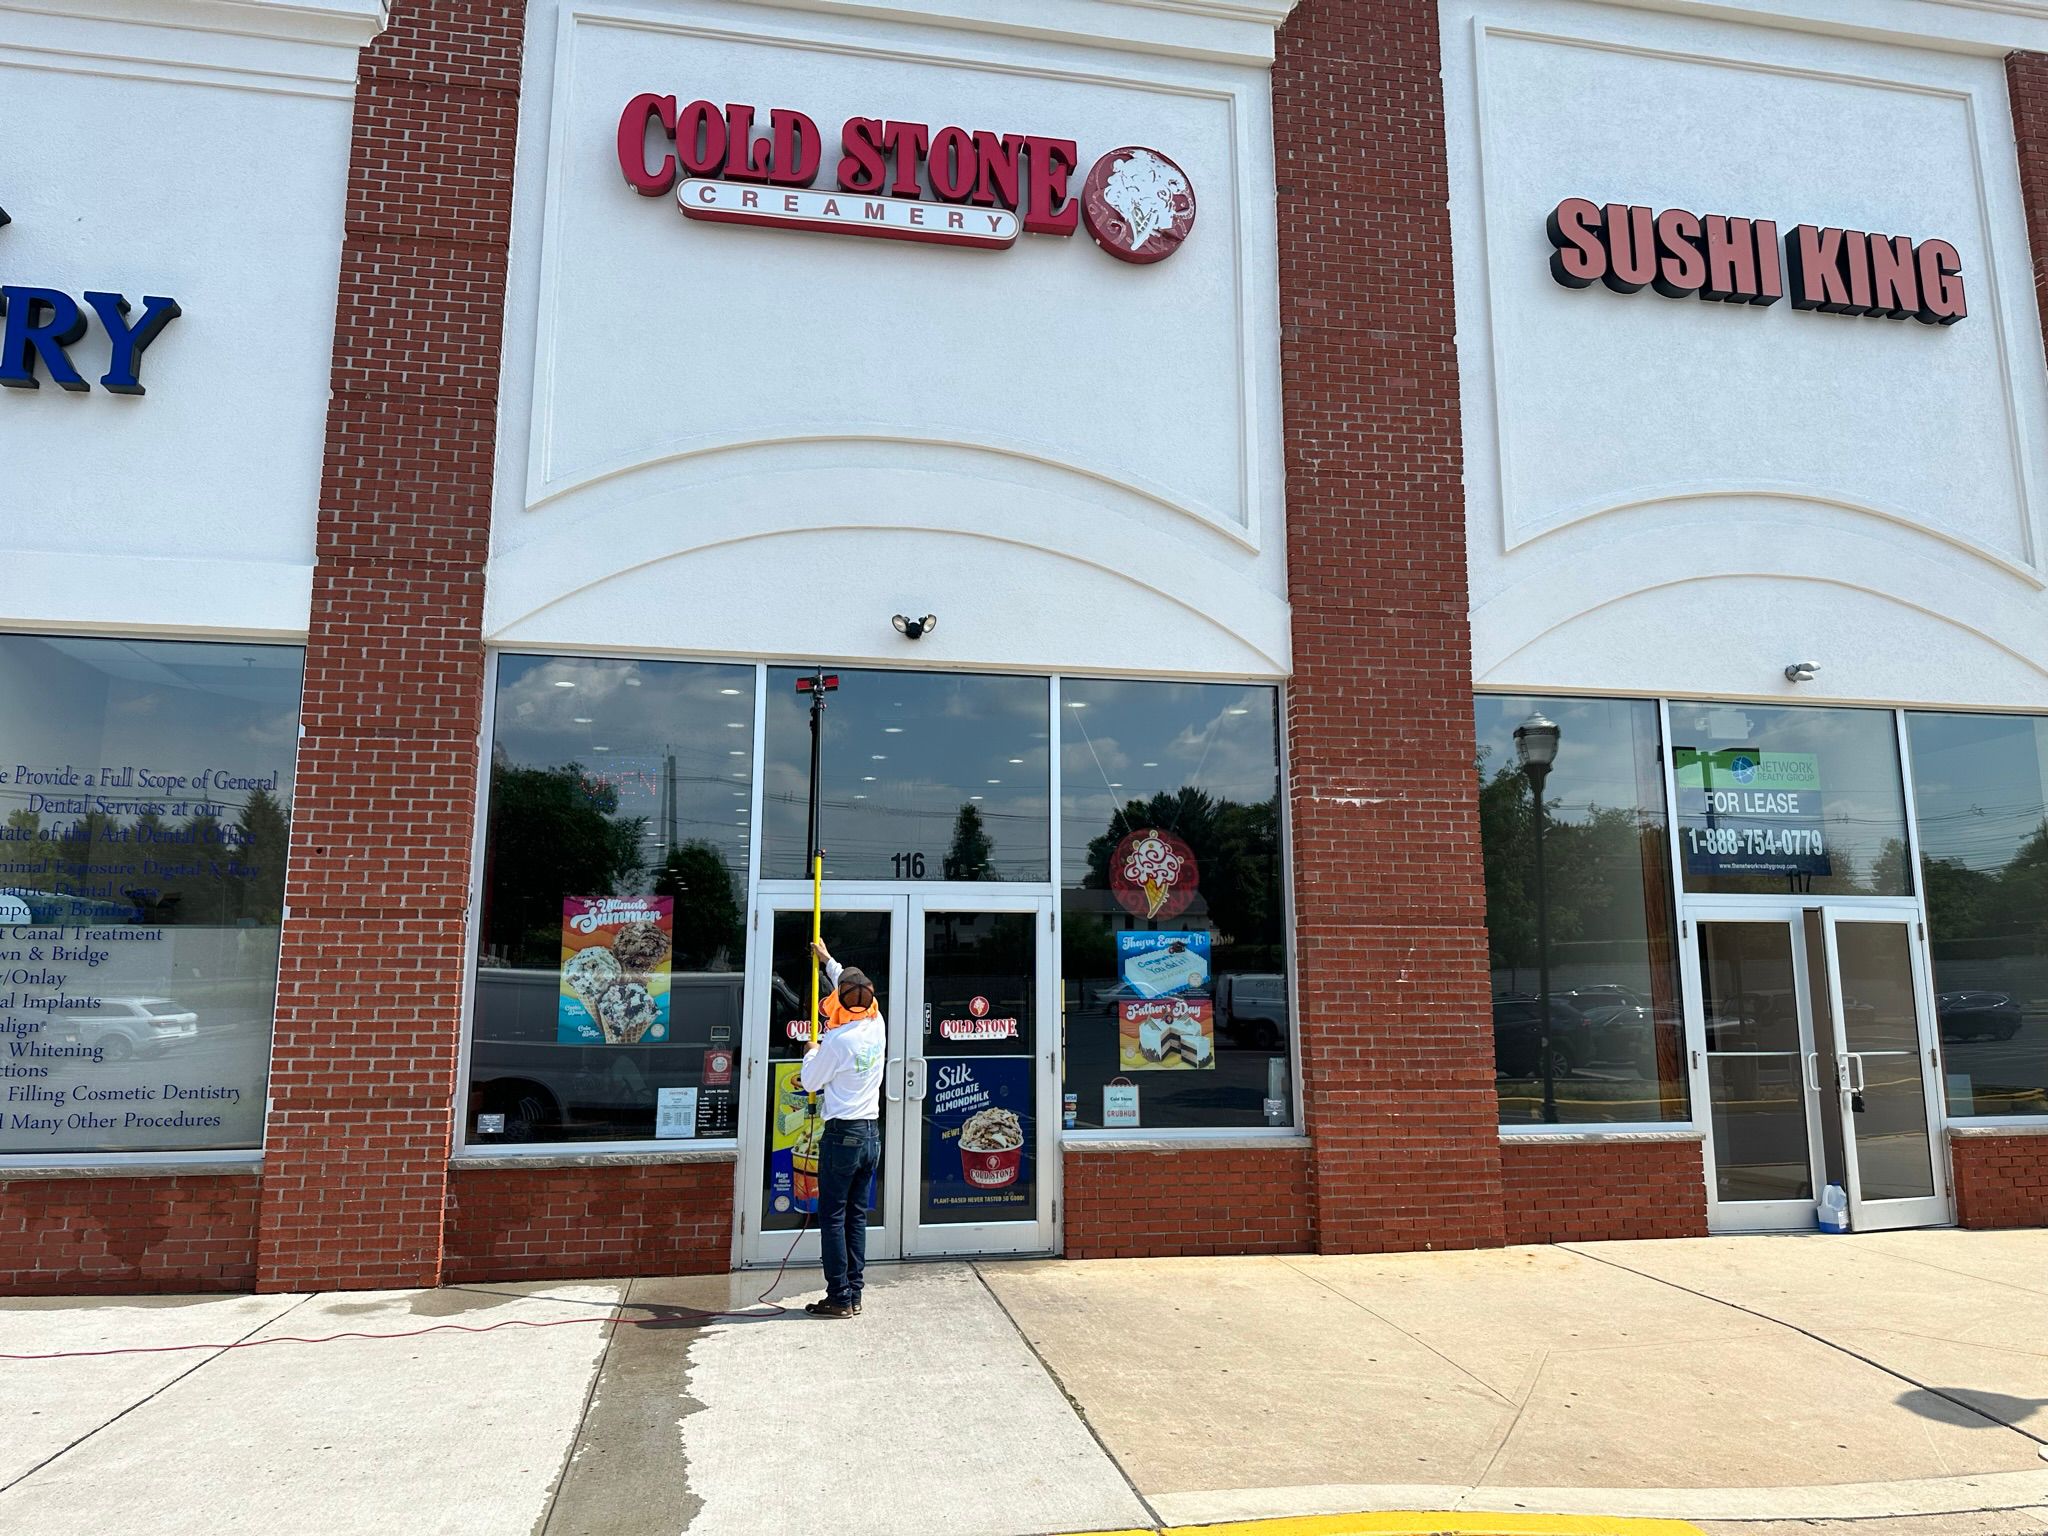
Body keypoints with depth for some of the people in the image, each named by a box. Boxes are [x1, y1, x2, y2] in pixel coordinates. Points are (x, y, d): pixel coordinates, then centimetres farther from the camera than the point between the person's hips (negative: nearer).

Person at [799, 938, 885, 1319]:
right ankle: (854, 1295, 15)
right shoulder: (877, 1025, 2)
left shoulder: (838, 1040, -16)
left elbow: (809, 1082, -3)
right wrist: (827, 959, 34)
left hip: (842, 1134, -7)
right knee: (857, 1217, 11)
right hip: (872, 1134, 7)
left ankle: (839, 1298, 2)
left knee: (833, 1218, 1)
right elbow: (857, 992, 22)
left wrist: (812, 1053, 17)